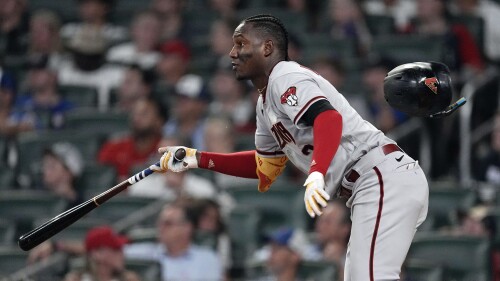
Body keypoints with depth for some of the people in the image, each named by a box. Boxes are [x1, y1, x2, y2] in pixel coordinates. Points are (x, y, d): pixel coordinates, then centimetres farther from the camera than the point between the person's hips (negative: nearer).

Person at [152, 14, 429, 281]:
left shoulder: (286, 78, -9)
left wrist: (315, 175, -43)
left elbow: (328, 118, -28)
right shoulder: (266, 104, 21)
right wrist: (197, 159, 28)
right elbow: (263, 166, 35)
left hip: (383, 177, -11)